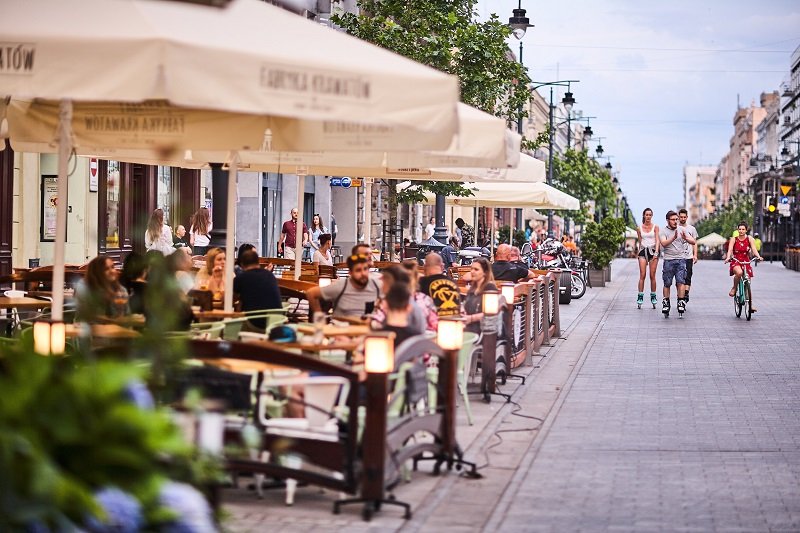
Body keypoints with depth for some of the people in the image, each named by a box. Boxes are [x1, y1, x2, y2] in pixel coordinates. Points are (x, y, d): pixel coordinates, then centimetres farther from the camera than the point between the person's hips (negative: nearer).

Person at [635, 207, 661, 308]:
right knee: (642, 275, -7)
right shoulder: (639, 228, 8)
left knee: (652, 275, -1)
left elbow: (657, 240, -7)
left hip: (653, 251, -1)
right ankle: (640, 296, -6)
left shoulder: (655, 227, 1)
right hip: (643, 251, 1)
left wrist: (656, 252, -19)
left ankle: (653, 296, 8)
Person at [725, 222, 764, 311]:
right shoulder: (734, 240, -1)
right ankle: (734, 288, -12)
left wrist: (758, 257, -31)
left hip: (746, 262, 2)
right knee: (739, 272, -37)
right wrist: (728, 257, -34)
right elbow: (730, 249, -13)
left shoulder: (750, 239, 0)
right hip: (735, 262, -2)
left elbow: (754, 249, -11)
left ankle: (750, 304, 9)